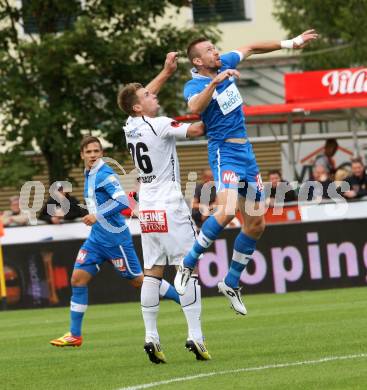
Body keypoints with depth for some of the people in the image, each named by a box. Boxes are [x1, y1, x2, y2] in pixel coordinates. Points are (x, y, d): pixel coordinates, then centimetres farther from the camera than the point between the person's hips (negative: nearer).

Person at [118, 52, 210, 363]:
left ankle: (151, 338, 1)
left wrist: (166, 73, 29)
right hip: (170, 207, -7)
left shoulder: (130, 126, 10)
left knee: (152, 273, 6)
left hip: (146, 209, 7)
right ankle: (195, 336, -11)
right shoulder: (159, 125, -12)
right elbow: (196, 130, -20)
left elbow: (143, 95, 28)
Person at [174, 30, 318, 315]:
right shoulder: (194, 85, -14)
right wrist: (215, 82, -45)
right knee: (227, 210, -30)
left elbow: (250, 49, 25)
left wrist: (289, 43, 27)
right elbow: (195, 107, -37)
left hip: (246, 152, 8)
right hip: (224, 152, -8)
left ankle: (231, 283, 20)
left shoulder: (225, 64, 7)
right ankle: (188, 264, -14)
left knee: (256, 223, 7)